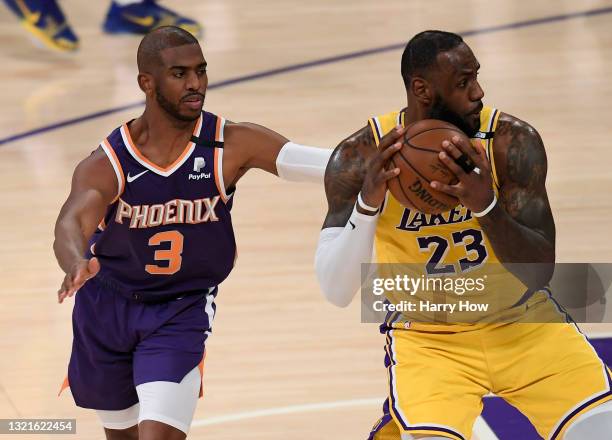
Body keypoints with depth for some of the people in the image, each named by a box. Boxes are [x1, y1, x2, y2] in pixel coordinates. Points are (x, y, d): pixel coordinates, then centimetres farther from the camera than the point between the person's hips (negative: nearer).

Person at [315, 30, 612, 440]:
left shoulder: (514, 141, -13)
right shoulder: (361, 157, -12)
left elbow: (540, 272, -16)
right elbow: (337, 293, -15)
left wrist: (487, 207, -33)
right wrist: (367, 204, -30)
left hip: (521, 322, 2)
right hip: (427, 339, -2)